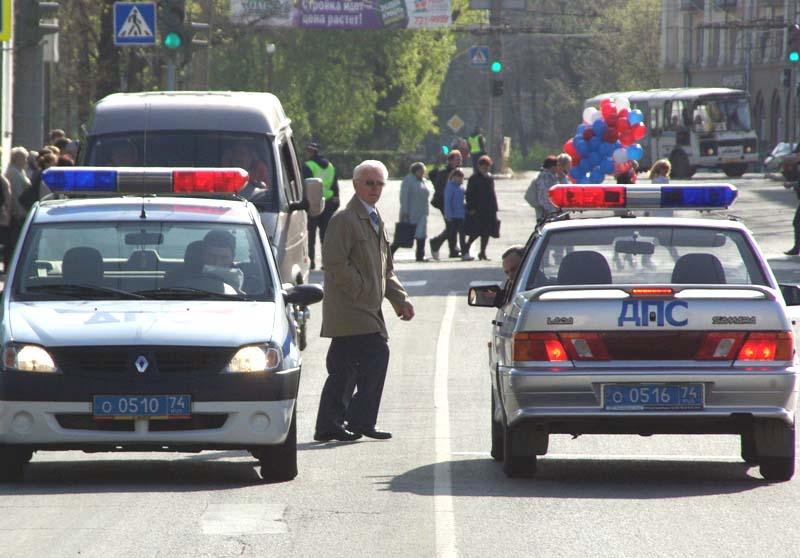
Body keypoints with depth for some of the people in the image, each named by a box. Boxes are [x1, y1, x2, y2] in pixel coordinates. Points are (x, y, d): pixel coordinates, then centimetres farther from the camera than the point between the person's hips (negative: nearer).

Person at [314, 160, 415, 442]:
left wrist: (400, 298, 12)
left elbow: (384, 268, 24)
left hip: (365, 308, 9)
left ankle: (329, 425, 13)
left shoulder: (375, 220, 20)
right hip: (350, 309, -9)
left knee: (343, 367, 10)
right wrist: (361, 290, -17)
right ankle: (361, 421, -10)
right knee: (376, 356, -15)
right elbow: (334, 262, -18)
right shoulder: (344, 219, -10)